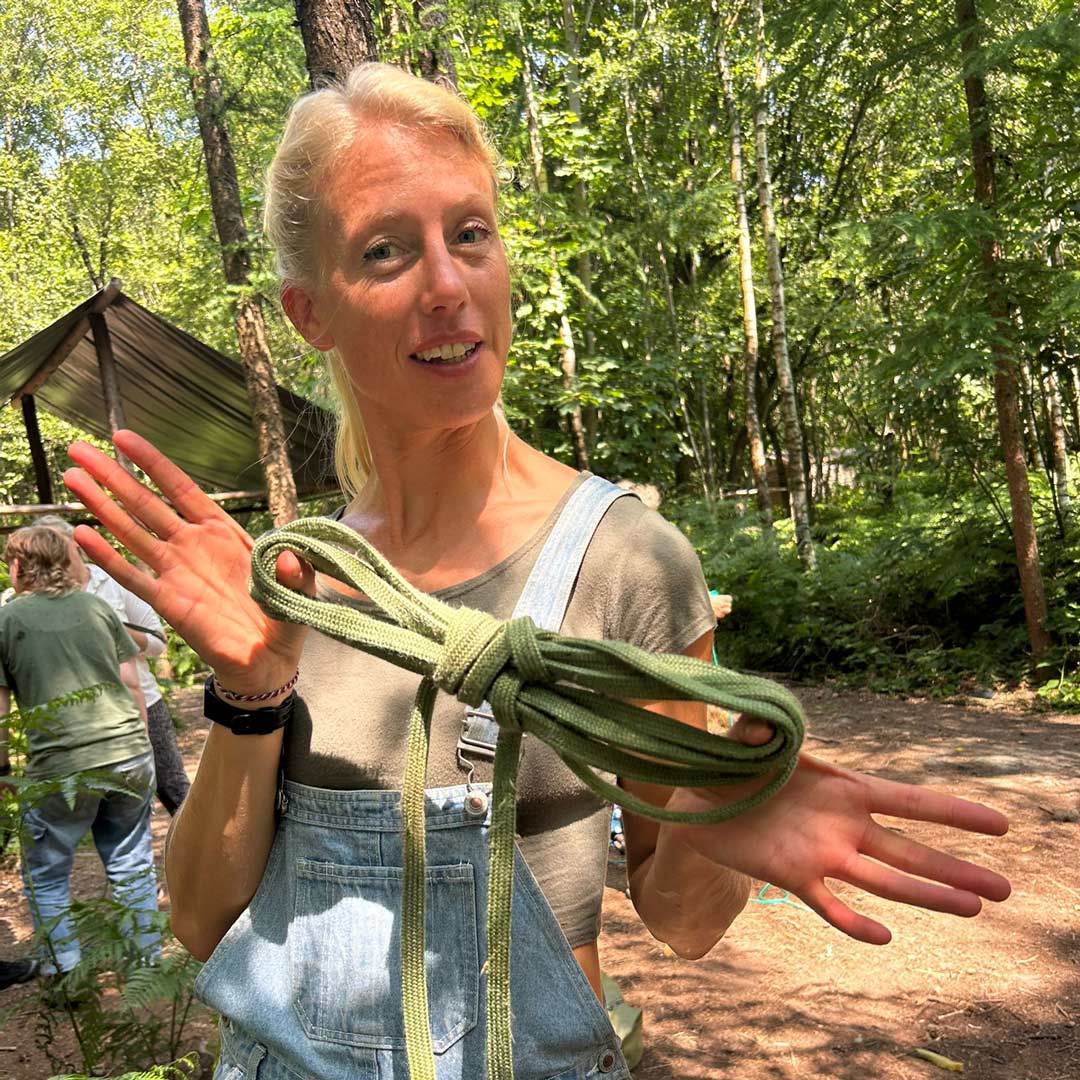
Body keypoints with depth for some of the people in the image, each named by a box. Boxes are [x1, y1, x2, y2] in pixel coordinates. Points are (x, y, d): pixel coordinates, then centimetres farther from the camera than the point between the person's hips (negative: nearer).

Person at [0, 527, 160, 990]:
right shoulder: (97, 607, 9)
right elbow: (132, 684, 10)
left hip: (60, 767, -3)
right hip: (130, 754, 4)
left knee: (46, 873, 17)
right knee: (132, 865, 17)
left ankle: (61, 970, 22)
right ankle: (147, 961, 24)